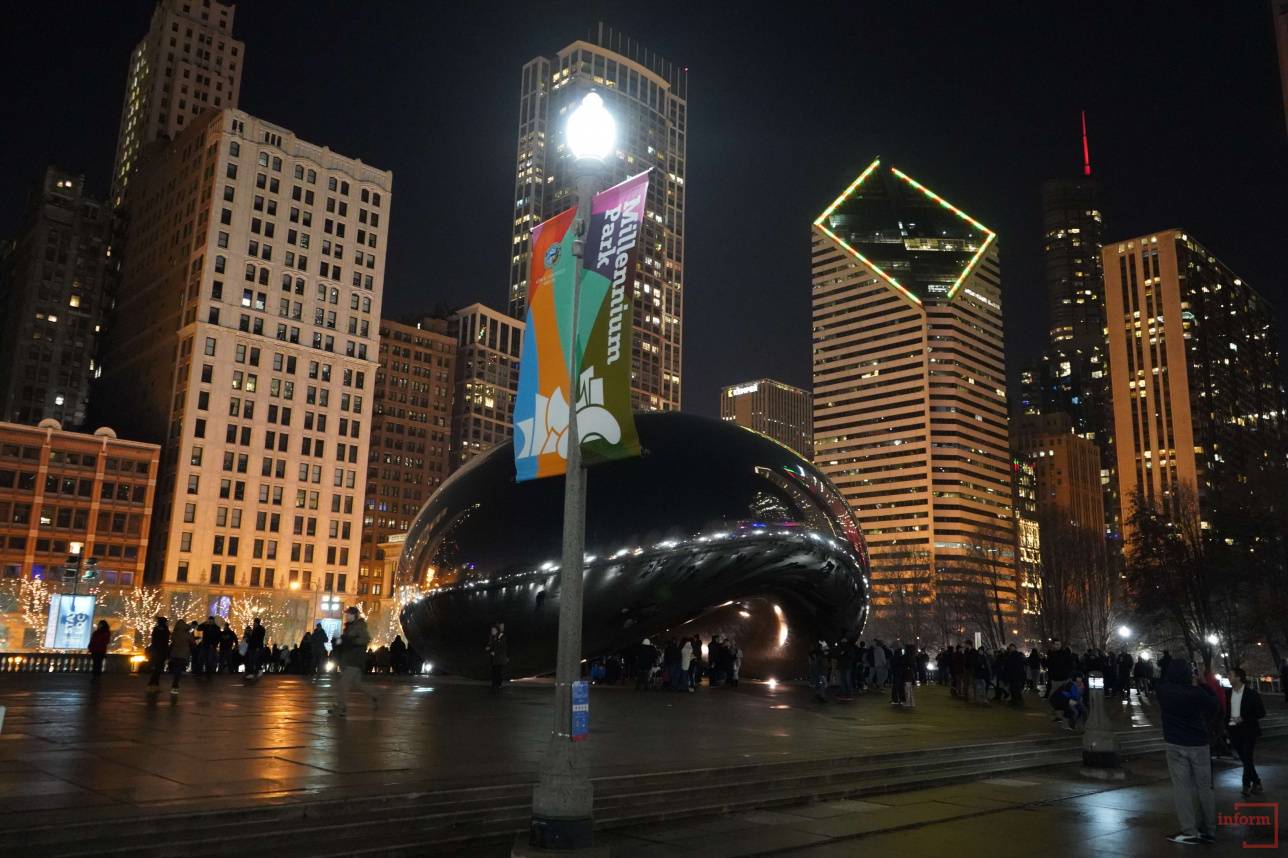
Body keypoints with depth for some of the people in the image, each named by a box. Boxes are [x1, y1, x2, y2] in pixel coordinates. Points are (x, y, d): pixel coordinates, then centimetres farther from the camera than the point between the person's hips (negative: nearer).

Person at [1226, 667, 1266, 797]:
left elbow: (1261, 712, -8)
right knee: (1244, 759, 10)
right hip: (1234, 730, 4)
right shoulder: (1228, 693, 4)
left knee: (1247, 758, -3)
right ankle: (1256, 782, 24)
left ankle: (1246, 785, 8)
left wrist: (1244, 718, -16)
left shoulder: (1251, 693, -8)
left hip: (1248, 730, -4)